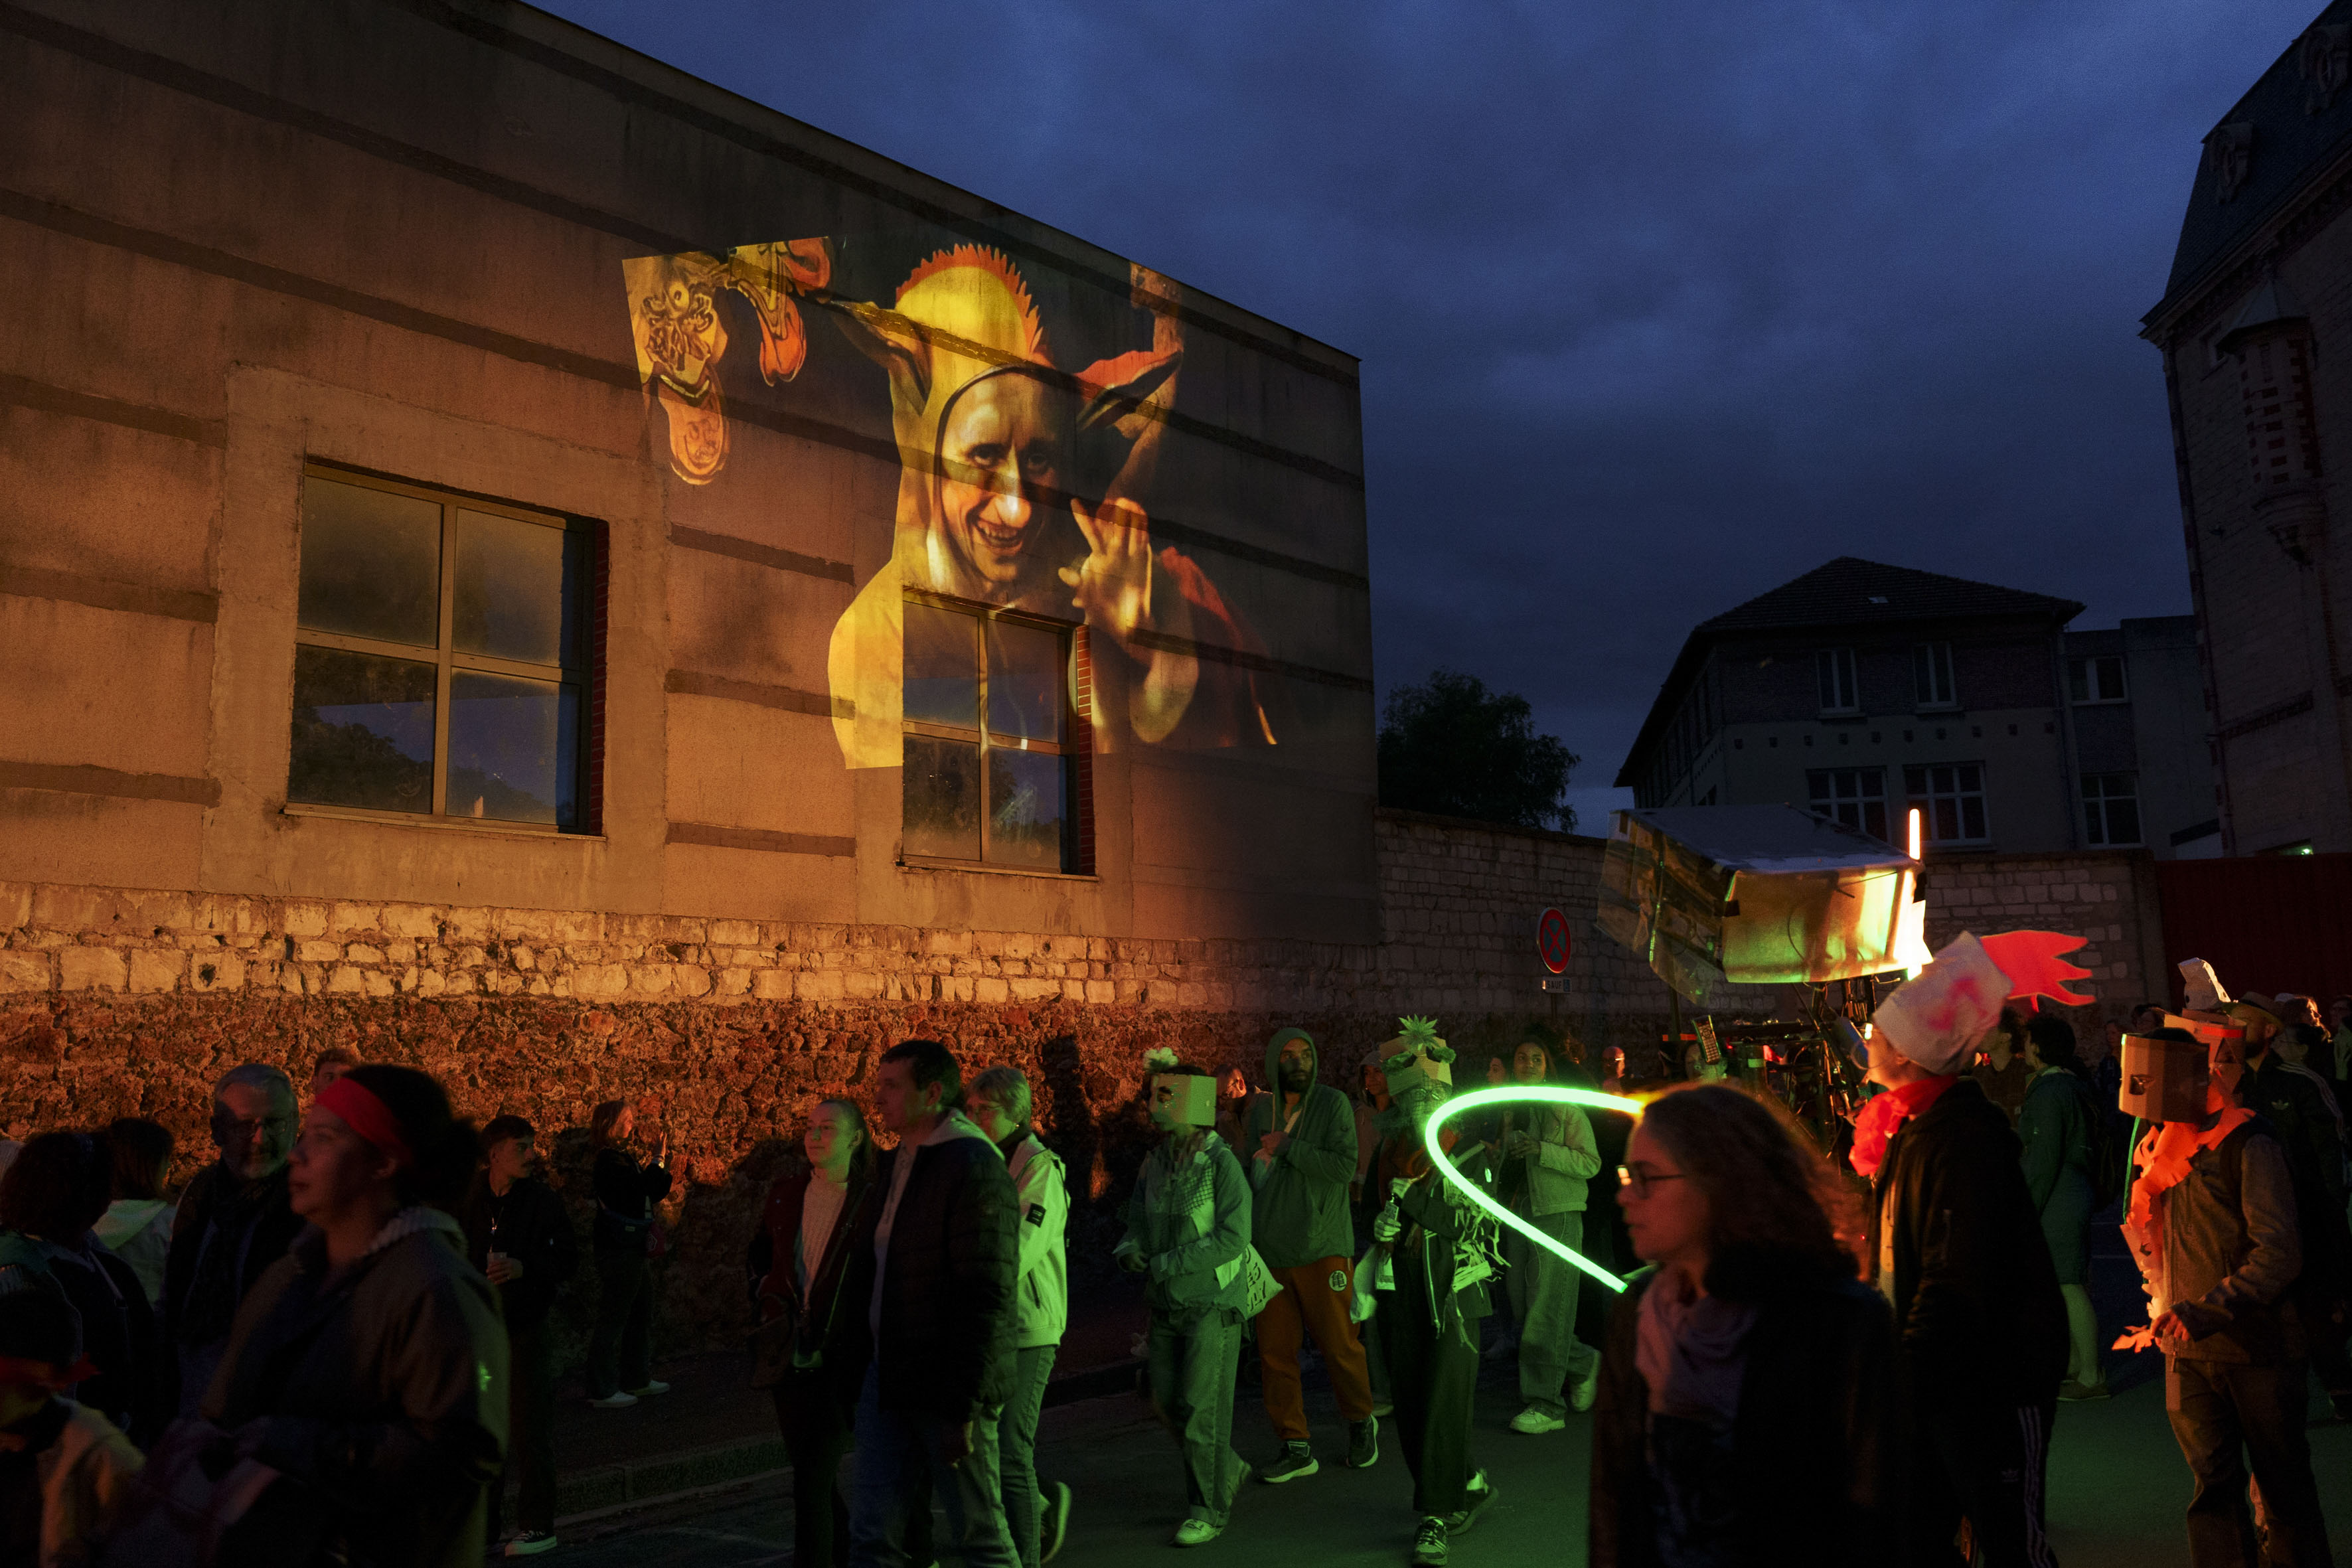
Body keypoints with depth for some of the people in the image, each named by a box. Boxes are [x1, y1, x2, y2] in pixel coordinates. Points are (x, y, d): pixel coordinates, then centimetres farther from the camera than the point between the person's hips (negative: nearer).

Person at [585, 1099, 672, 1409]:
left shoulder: (626, 1158, 13)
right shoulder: (609, 1162, -16)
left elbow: (656, 1192, 18)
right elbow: (643, 1186, -27)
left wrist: (662, 1162, 6)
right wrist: (659, 1159, -14)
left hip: (635, 1250, 10)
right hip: (618, 1252, -10)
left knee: (641, 1317, 17)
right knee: (612, 1319, -4)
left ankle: (638, 1379, 28)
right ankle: (602, 1391, 3)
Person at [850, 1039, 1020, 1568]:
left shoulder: (973, 1167, -17)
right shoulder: (898, 1163, 12)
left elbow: (987, 1296, -21)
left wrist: (961, 1406, -22)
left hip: (946, 1388, -8)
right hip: (889, 1376, 8)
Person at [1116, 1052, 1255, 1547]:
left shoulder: (1221, 1163, -15)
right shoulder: (1155, 1162, 5)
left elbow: (1232, 1238, -19)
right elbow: (1139, 1219, 13)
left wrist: (1166, 1264, -19)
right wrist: (1130, 1248, -11)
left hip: (1212, 1302, -7)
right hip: (1166, 1303, 7)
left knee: (1201, 1408, -3)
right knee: (1166, 1401, 11)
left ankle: (1209, 1509, 13)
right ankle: (1227, 1469, 34)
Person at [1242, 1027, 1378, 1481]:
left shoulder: (1333, 1103, -3)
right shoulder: (1260, 1111, 11)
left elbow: (1345, 1165, -15)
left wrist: (1287, 1147, -14)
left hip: (1322, 1247, -4)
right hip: (1269, 1251, 4)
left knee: (1339, 1345, 3)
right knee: (1275, 1351, 2)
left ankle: (1360, 1421, 29)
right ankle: (1295, 1447, 14)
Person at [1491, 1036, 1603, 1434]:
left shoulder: (1566, 1108, 0)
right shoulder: (1509, 1112, 16)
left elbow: (1591, 1163, -8)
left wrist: (1542, 1150, -19)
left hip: (1557, 1213, -6)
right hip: (1517, 1216, 6)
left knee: (1546, 1312, -10)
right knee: (1522, 1310, 5)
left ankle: (1546, 1405, -4)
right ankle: (1584, 1363, 27)